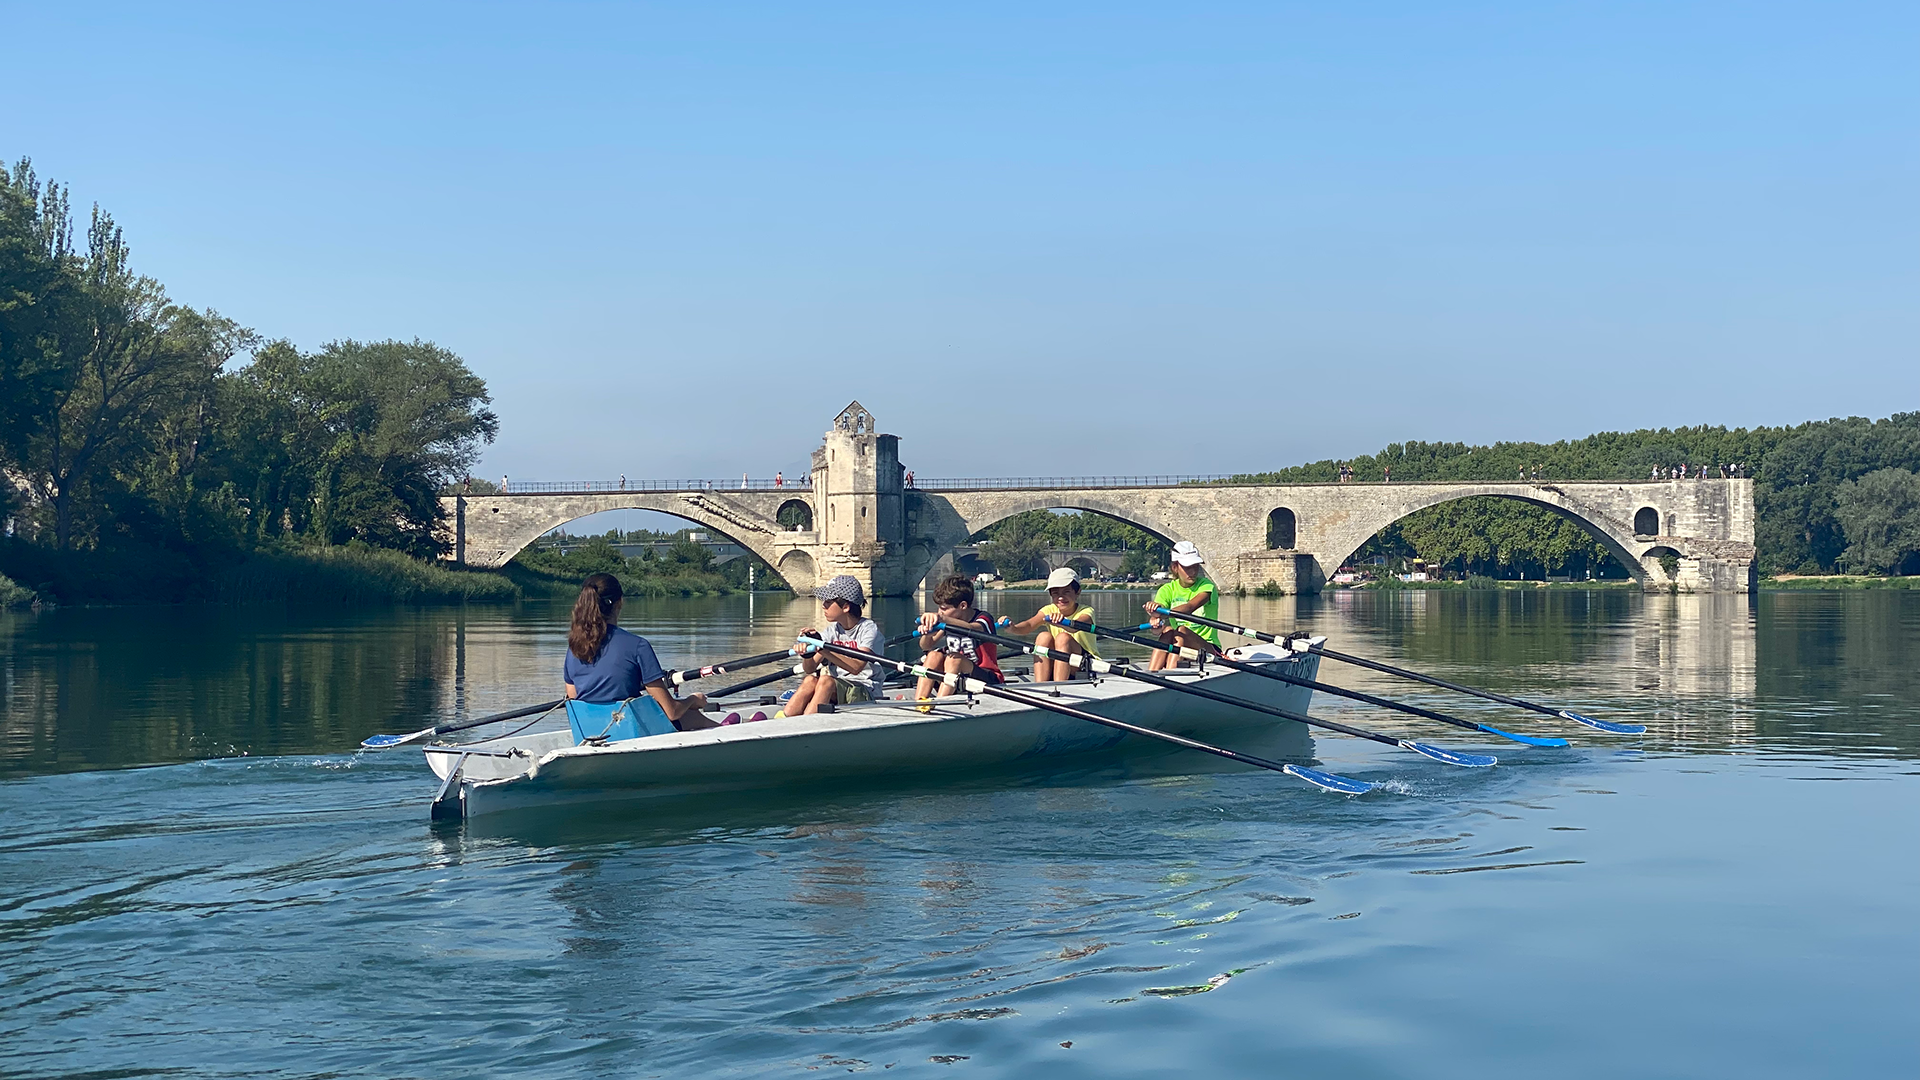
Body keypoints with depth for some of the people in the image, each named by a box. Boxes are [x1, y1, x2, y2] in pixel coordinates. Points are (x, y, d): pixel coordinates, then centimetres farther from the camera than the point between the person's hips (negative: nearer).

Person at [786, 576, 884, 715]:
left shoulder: (869, 628, -8)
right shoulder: (833, 630, 10)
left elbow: (856, 667, -26)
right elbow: (810, 668, 2)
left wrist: (823, 648, -36)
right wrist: (807, 655, -22)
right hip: (836, 692, 5)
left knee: (826, 680, -31)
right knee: (811, 680, -25)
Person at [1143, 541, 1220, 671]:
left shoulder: (1206, 586, -4)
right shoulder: (1168, 590, 4)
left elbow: (1189, 608, -28)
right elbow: (1155, 630, -13)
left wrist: (1160, 615, -47)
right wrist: (1154, 622, -40)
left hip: (1208, 648, -3)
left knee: (1181, 631, -31)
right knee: (1168, 631, -28)